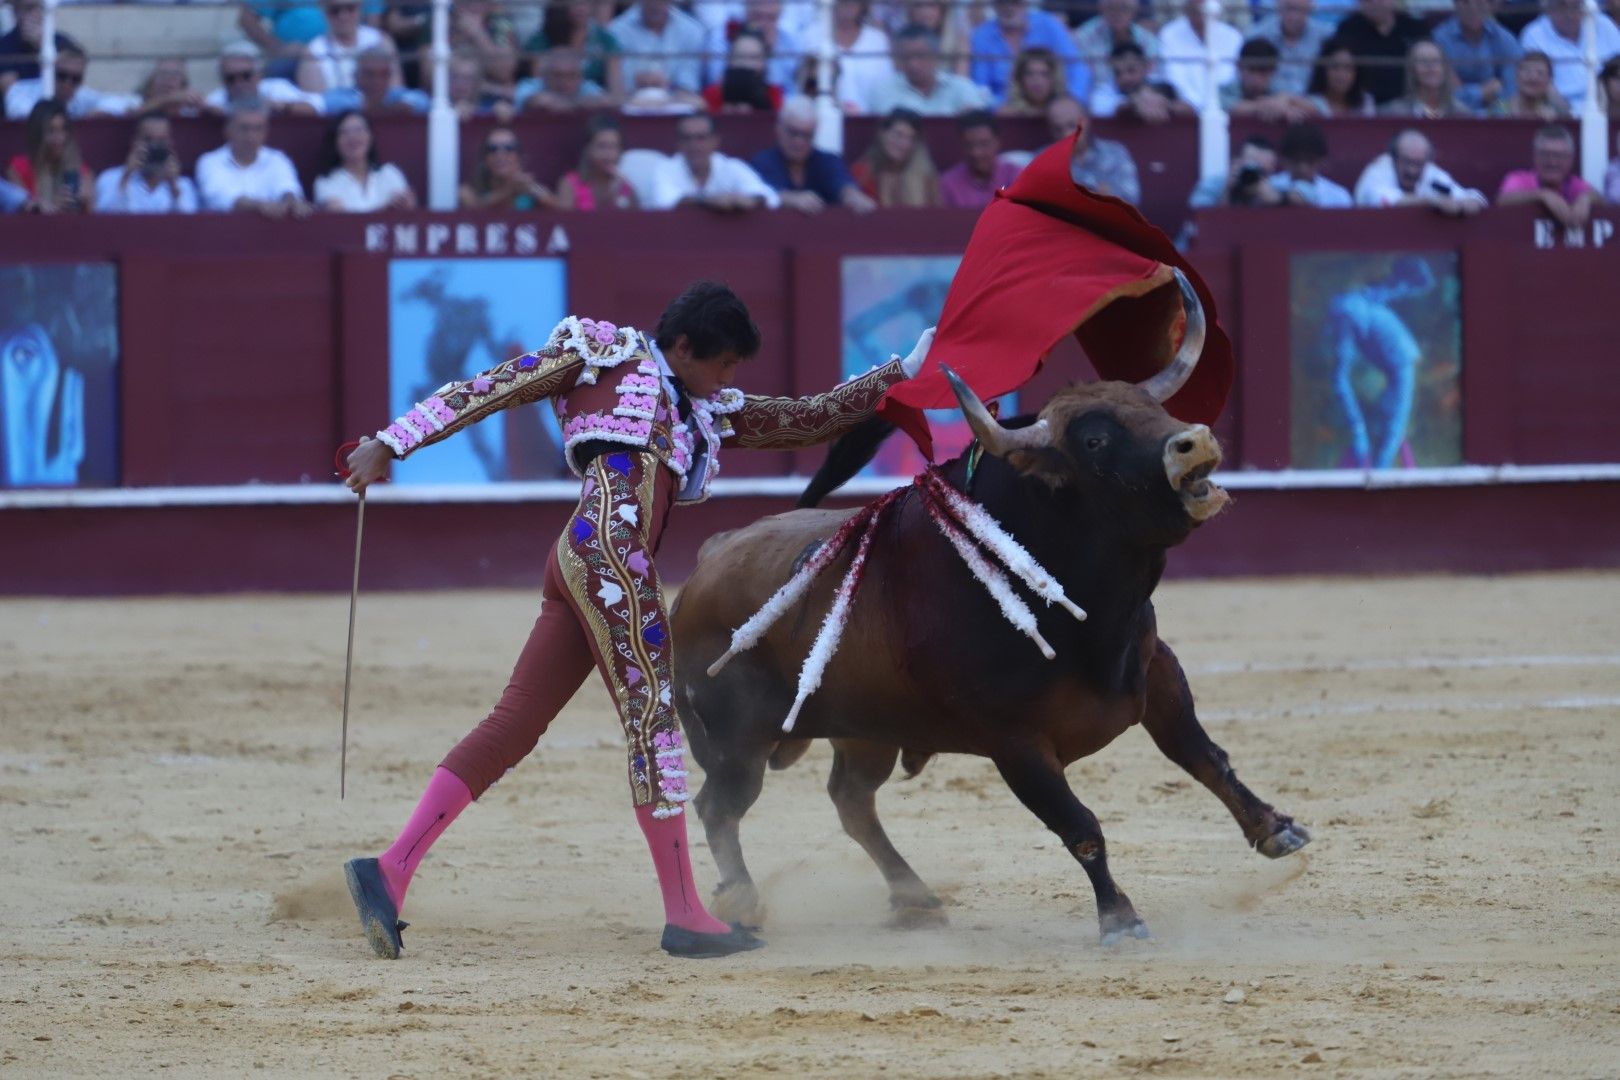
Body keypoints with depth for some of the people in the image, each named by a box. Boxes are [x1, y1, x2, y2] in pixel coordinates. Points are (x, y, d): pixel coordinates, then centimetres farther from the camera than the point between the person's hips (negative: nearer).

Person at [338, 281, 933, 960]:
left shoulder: (706, 413, 30)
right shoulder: (604, 356, 9)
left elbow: (810, 419, 34)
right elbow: (487, 390, 5)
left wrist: (897, 377, 29)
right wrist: (392, 443, -2)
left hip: (578, 570, 9)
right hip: (607, 552, -9)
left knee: (514, 726, 2)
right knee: (653, 713, -9)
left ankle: (390, 871, -4)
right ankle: (684, 915, -9)